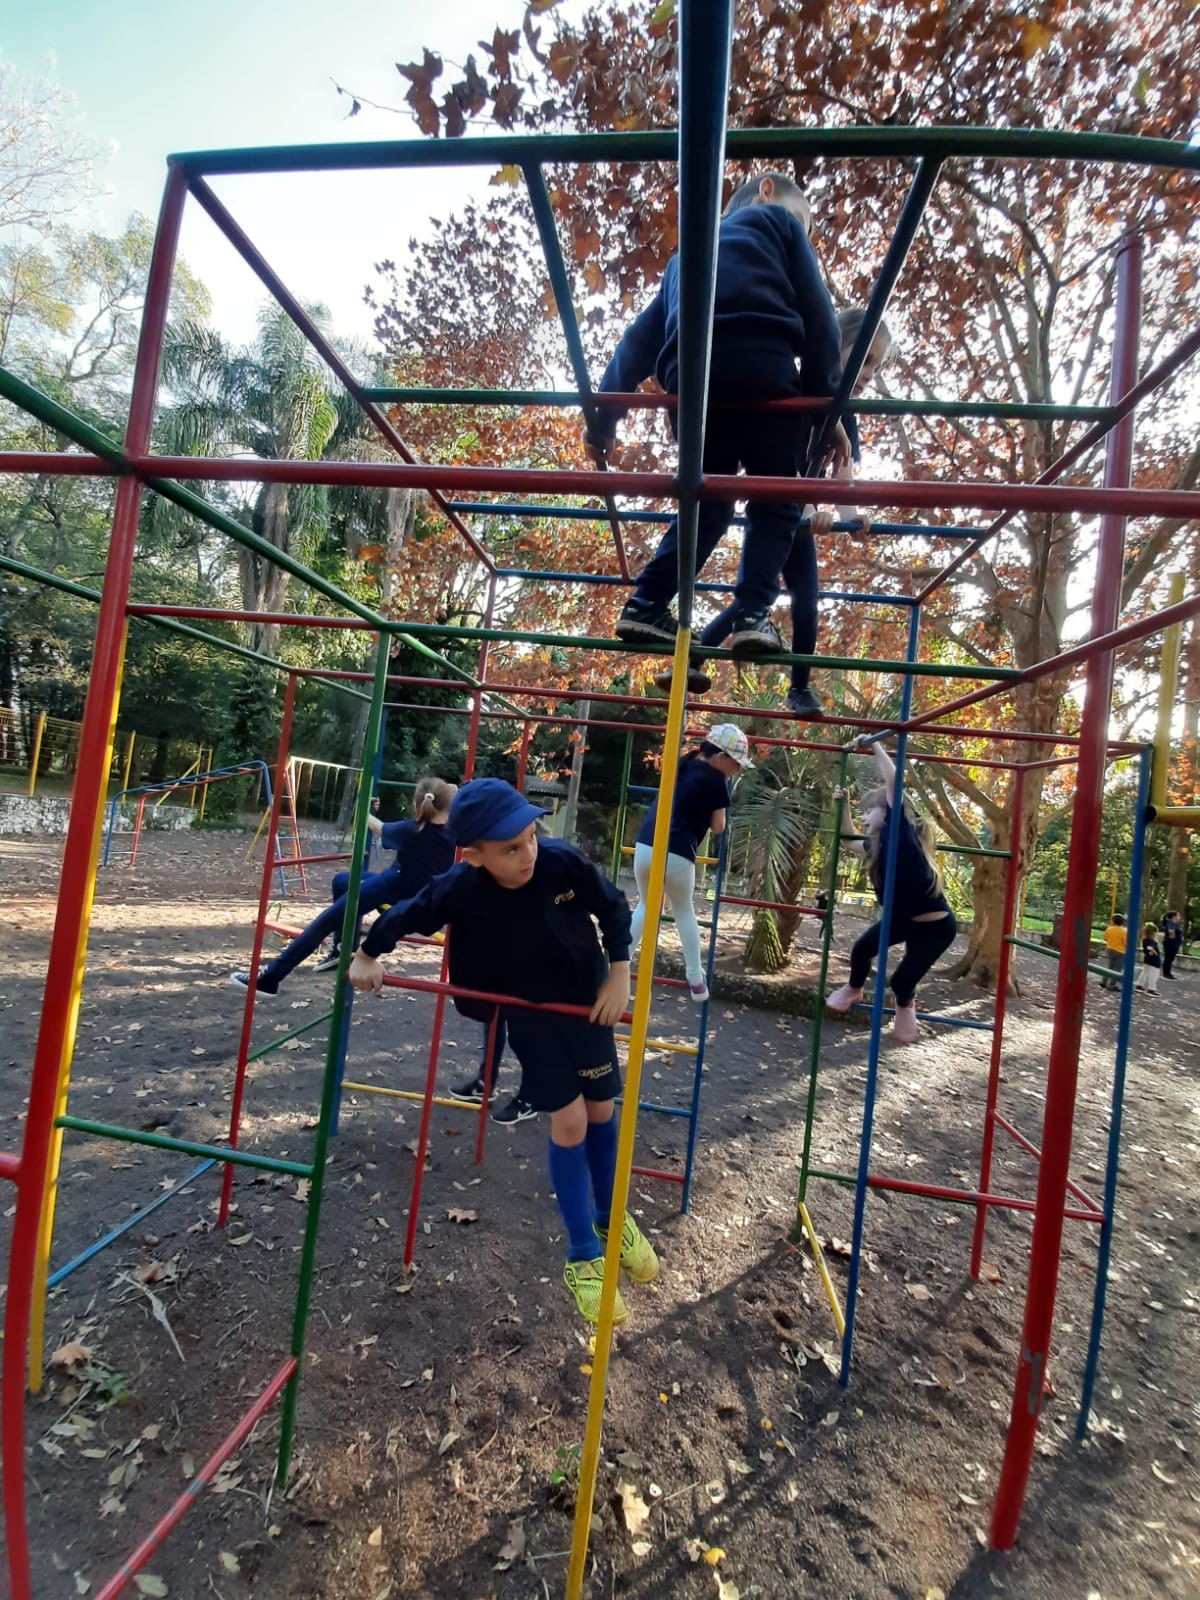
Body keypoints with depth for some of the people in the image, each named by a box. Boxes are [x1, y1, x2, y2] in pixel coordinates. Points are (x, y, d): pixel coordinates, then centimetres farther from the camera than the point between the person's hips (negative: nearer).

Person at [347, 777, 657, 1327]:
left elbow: (613, 908, -12)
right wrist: (366, 955, 1)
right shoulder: (459, 891, -28)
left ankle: (609, 1219, 40)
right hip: (529, 1014, -1)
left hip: (588, 1002, 1)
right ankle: (582, 1258, 21)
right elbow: (406, 915, -8)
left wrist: (618, 976, -14)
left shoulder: (564, 862, -29)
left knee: (601, 1112, 14)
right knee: (568, 1123, -1)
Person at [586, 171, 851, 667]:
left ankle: (645, 605, 1)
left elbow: (641, 336, 25)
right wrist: (828, 401, 5)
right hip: (764, 372, -4)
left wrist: (605, 411, 18)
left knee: (706, 504, 15)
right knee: (776, 498, 6)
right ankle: (752, 613, -12)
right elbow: (816, 313, 9)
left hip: (691, 381, 5)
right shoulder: (777, 221, 23)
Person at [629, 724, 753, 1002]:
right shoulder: (715, 779, -3)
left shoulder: (683, 764, 14)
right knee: (684, 912, 19)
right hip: (676, 856, -5)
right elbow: (718, 829, 3)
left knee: (645, 906, 27)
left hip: (644, 847, 5)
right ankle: (695, 980, 24)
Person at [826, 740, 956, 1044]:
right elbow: (849, 842, 23)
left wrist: (875, 745, -20)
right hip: (902, 917, 7)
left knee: (901, 980, 0)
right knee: (862, 948, 5)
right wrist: (844, 804, 15)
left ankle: (905, 1006, 36)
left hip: (935, 927, -7)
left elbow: (892, 781, -28)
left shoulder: (901, 832, -19)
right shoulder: (878, 845, 3)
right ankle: (853, 990, 35)